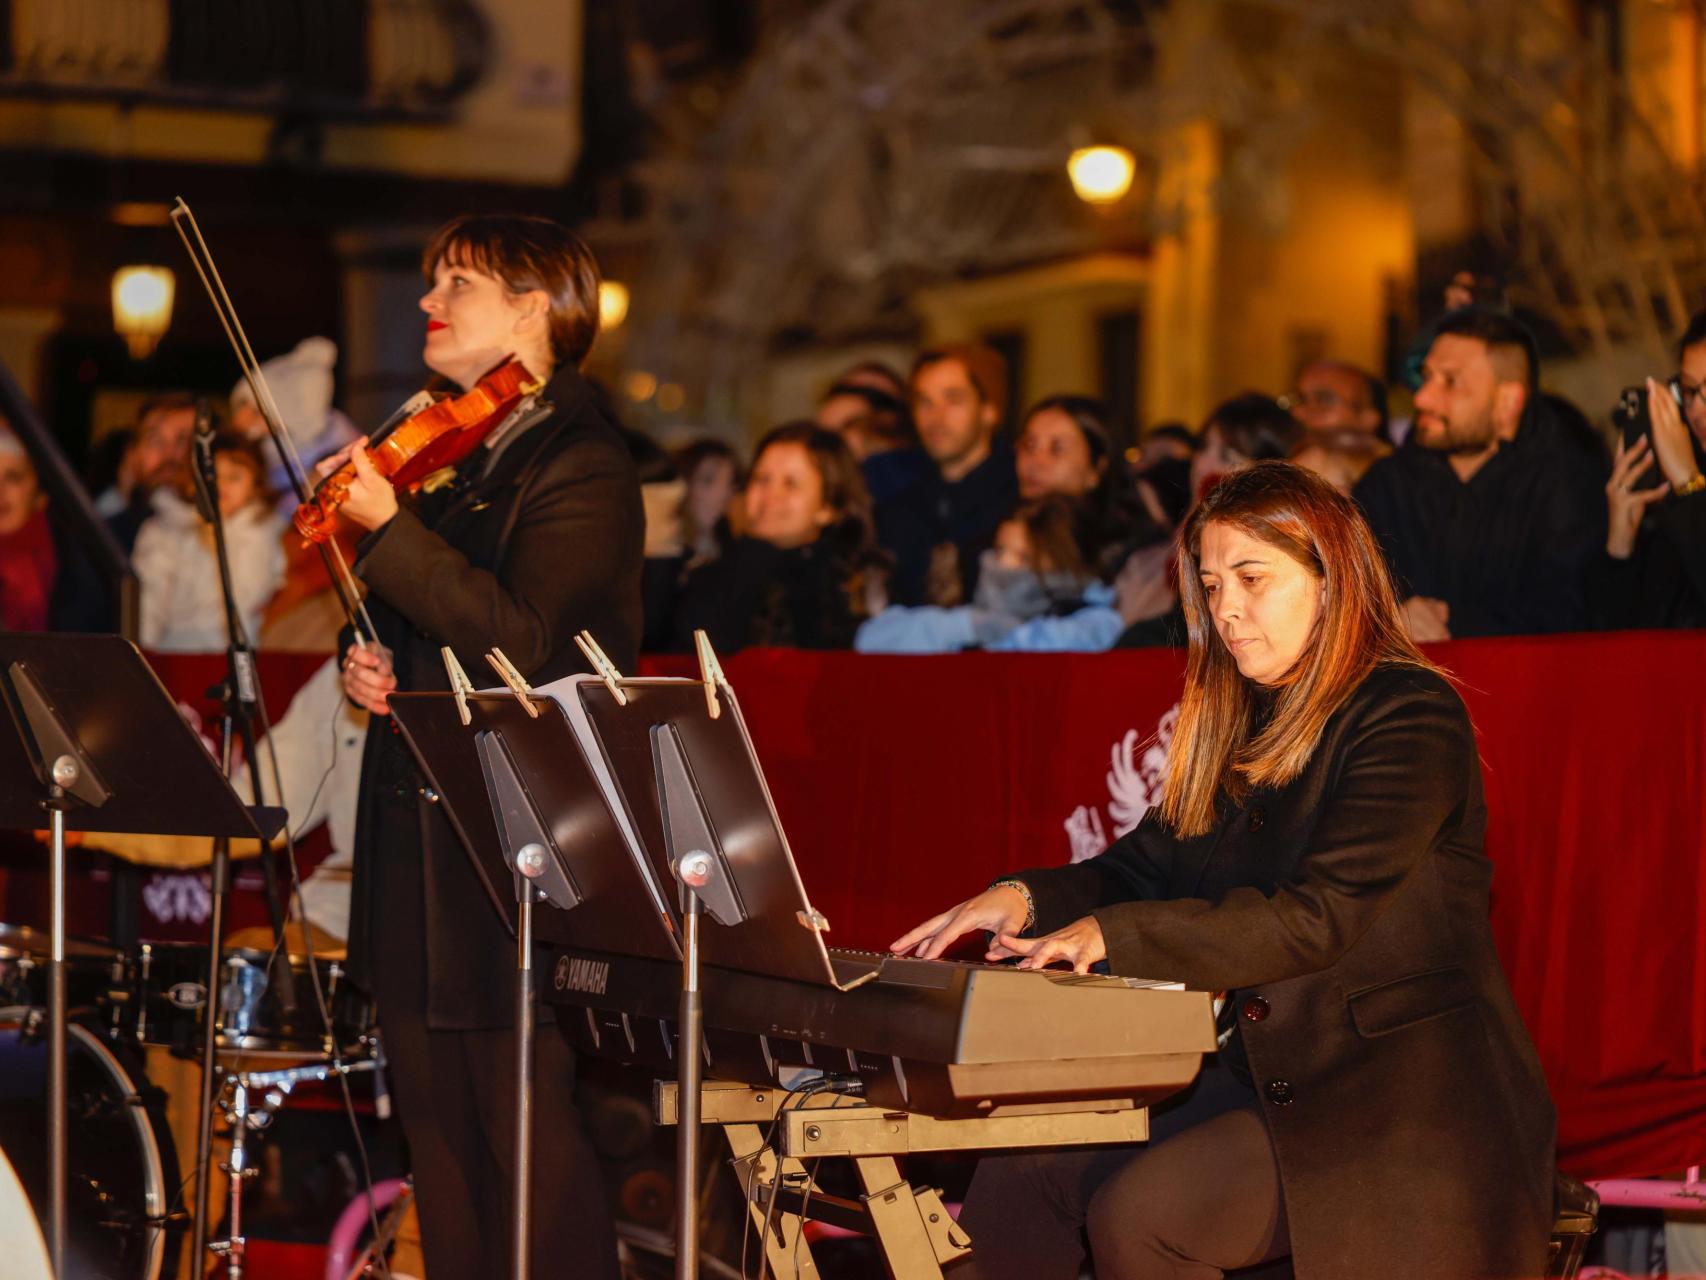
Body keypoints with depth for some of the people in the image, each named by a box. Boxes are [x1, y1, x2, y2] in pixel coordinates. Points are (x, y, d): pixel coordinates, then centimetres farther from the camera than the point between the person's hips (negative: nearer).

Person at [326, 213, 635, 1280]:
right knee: (439, 1132, 12)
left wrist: (388, 526, -26)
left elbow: (517, 638, -22)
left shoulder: (584, 466, -10)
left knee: (530, 1133, -6)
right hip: (418, 835, 9)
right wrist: (368, 664, 7)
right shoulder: (447, 456, 16)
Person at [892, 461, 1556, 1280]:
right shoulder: (1236, 724, 15)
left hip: (1400, 1100, -8)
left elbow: (1321, 915, -21)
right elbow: (1149, 865, 15)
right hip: (1260, 1075, 8)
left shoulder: (1410, 715, -11)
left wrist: (1117, 934, -26)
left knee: (1136, 1213, -27)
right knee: (1013, 1185, -9)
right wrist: (1028, 898, -6)